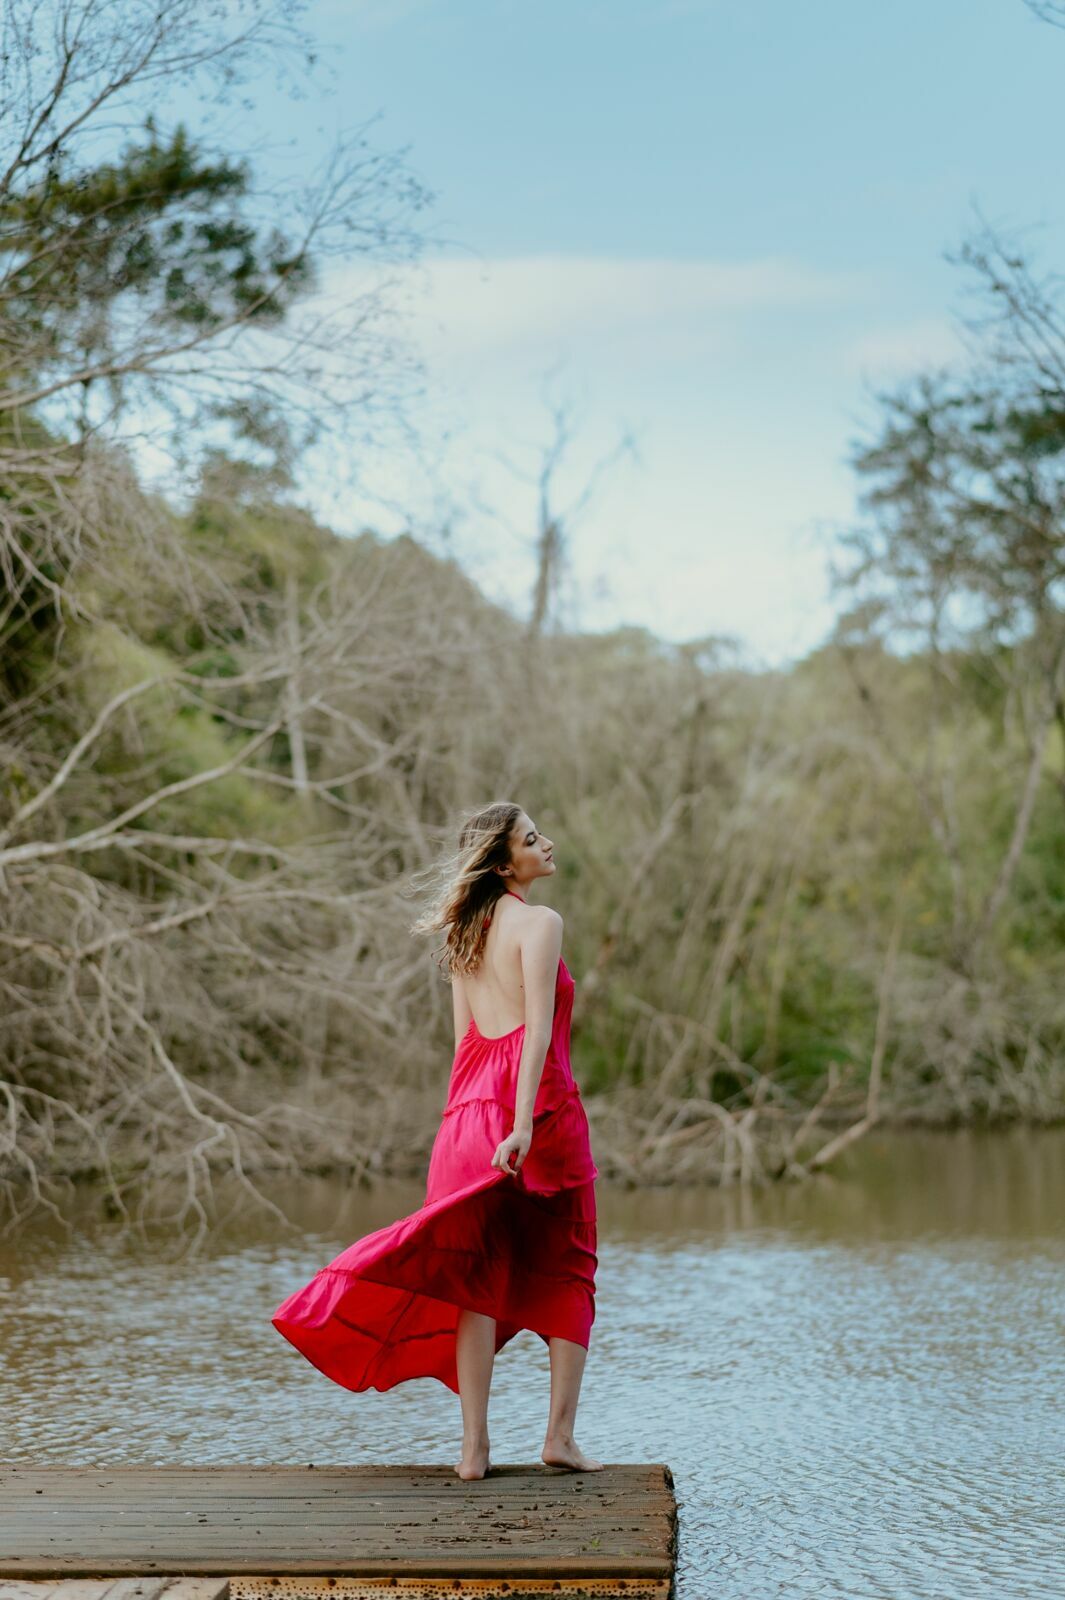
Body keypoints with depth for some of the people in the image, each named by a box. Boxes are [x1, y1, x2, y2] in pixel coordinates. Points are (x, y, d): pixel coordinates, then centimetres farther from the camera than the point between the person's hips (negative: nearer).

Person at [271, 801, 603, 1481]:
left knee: (478, 1274, 3)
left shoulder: (466, 931, 16)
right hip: (539, 1100, -6)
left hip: (471, 1104, 6)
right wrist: (523, 1122, -23)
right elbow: (538, 1028, -16)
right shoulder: (540, 922, -7)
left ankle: (475, 1445, -1)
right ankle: (561, 1435, 4)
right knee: (566, 1272, 7)